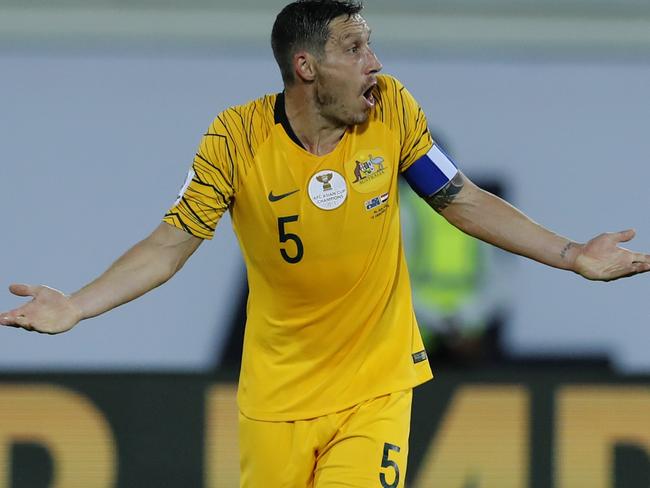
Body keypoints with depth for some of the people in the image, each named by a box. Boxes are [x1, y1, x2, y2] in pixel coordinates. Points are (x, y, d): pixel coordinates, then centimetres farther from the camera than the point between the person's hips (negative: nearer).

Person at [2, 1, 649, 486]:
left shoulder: (392, 110, -7)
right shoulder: (237, 138, -13)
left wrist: (571, 255, -3)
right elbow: (171, 245, -10)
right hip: (278, 388, 0)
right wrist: (74, 308, -23)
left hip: (376, 384, 1)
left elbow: (466, 202, 3)